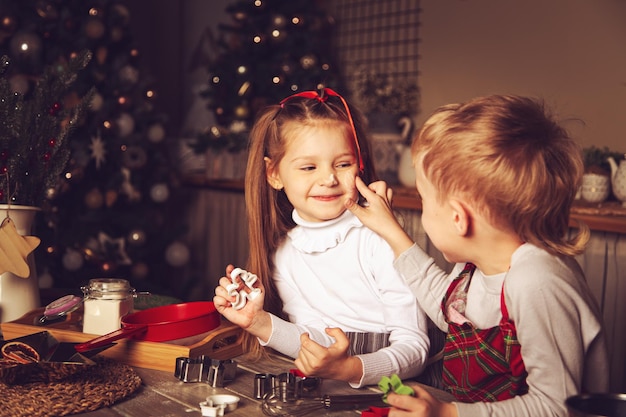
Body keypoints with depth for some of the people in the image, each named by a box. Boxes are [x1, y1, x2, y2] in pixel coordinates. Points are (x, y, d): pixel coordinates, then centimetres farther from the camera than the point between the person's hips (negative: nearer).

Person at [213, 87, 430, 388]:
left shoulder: (379, 241, -14)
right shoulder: (281, 250, 1)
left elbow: (414, 348, -13)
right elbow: (310, 344, 7)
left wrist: (348, 369, -27)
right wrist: (259, 322, -8)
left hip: (382, 395, -3)